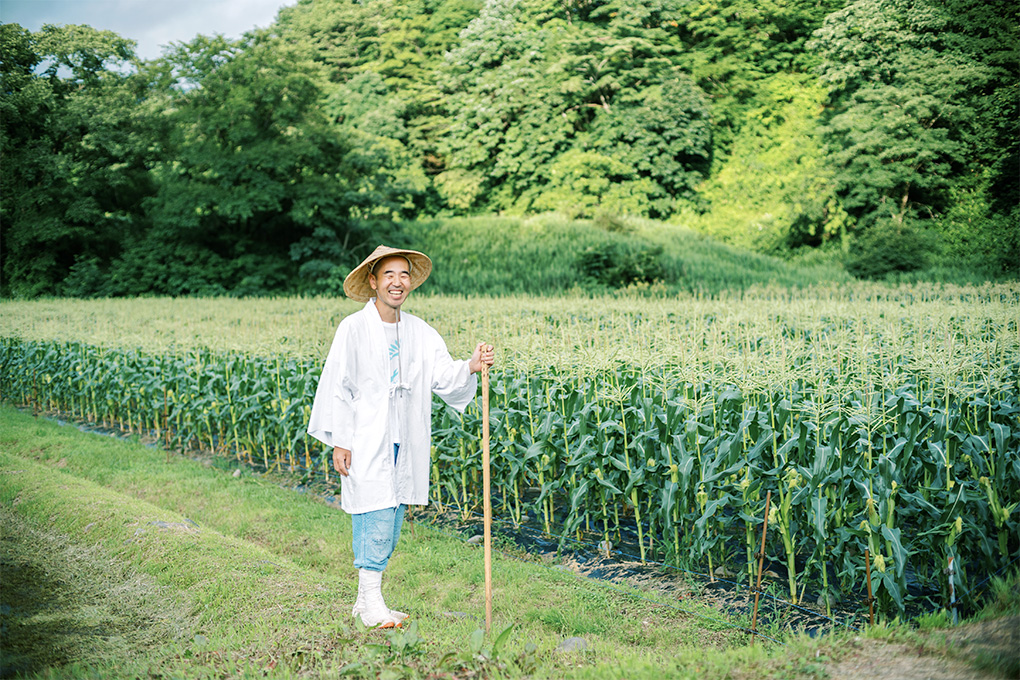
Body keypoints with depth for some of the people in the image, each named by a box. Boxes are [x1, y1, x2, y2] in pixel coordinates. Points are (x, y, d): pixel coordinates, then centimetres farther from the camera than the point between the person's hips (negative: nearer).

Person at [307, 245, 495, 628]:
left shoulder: (420, 332, 9)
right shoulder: (353, 329, -6)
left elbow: (443, 377, 1)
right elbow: (337, 387, -7)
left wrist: (470, 368, -20)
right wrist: (339, 442, -10)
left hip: (404, 445, 6)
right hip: (366, 445, -6)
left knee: (391, 524, 10)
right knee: (376, 518, -8)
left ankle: (367, 600, 22)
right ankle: (371, 603, 4)